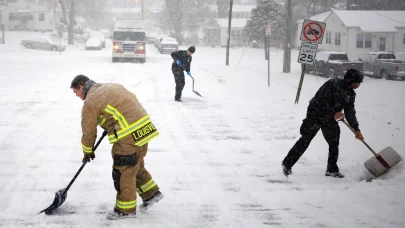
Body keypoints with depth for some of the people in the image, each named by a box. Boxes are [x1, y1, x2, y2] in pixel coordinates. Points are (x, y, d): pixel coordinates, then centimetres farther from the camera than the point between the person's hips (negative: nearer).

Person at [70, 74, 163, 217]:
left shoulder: (90, 102, -6)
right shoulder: (110, 86, 17)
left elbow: (88, 131, 0)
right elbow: (133, 98, 25)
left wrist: (88, 152, 18)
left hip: (129, 136, -9)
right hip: (144, 129, 9)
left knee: (123, 173, 4)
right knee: (136, 166, 24)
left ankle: (126, 210, 15)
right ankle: (151, 193, 32)